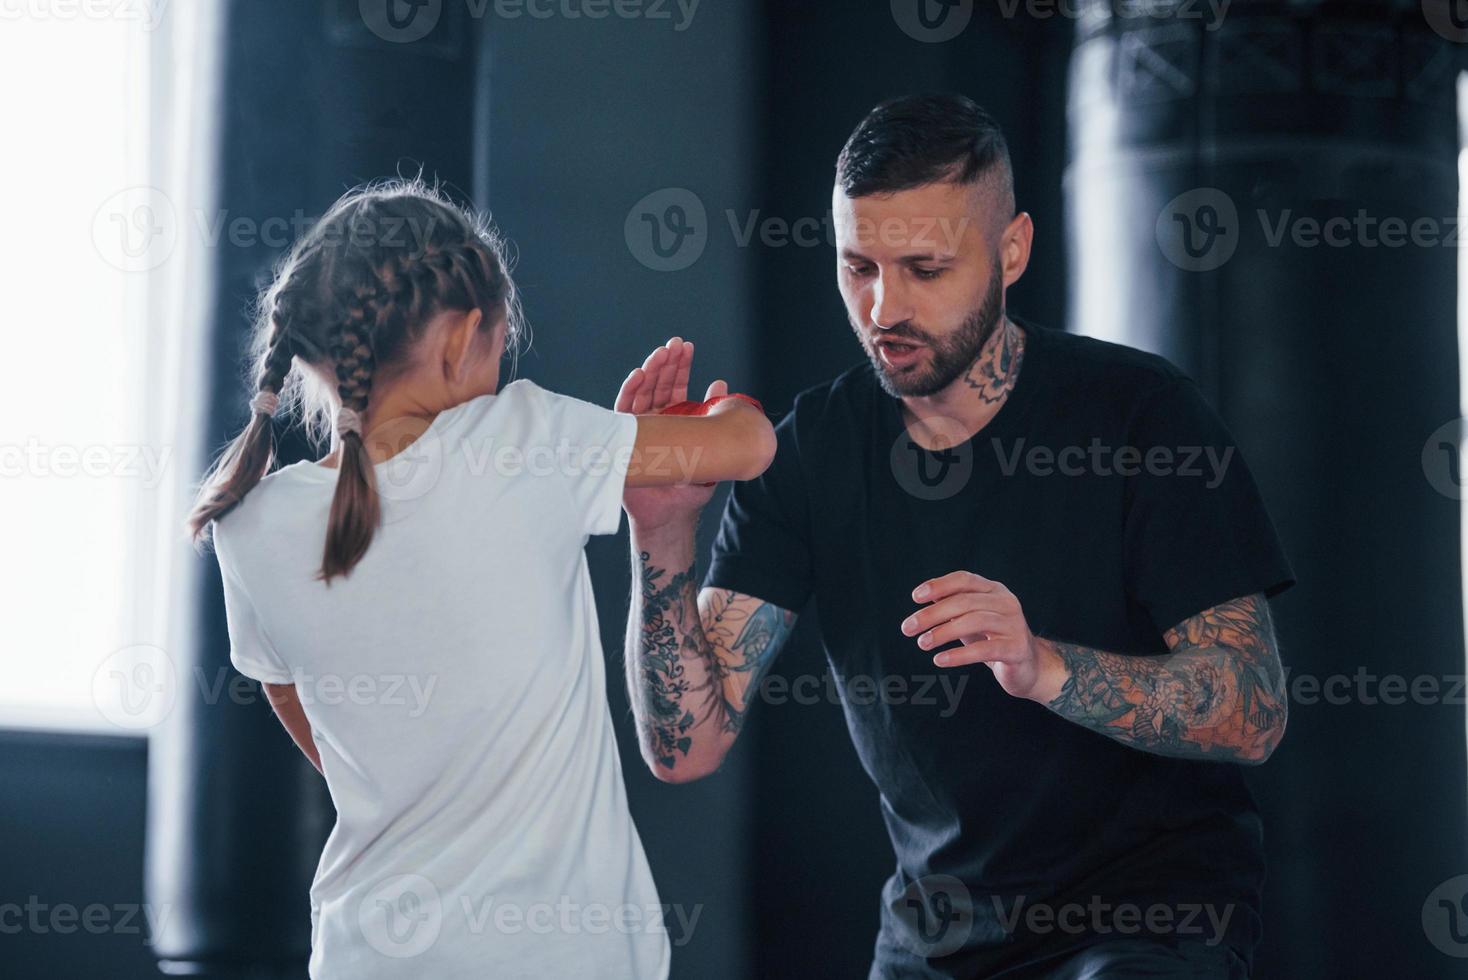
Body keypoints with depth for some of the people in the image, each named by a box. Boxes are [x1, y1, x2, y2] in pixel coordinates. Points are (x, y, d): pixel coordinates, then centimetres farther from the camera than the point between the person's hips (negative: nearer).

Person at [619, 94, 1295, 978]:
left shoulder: (1142, 408, -12)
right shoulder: (812, 448, -4)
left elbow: (1253, 714, -18)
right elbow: (687, 743, -9)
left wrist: (1042, 666, -34)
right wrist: (663, 533, -24)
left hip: (1152, 908, -3)